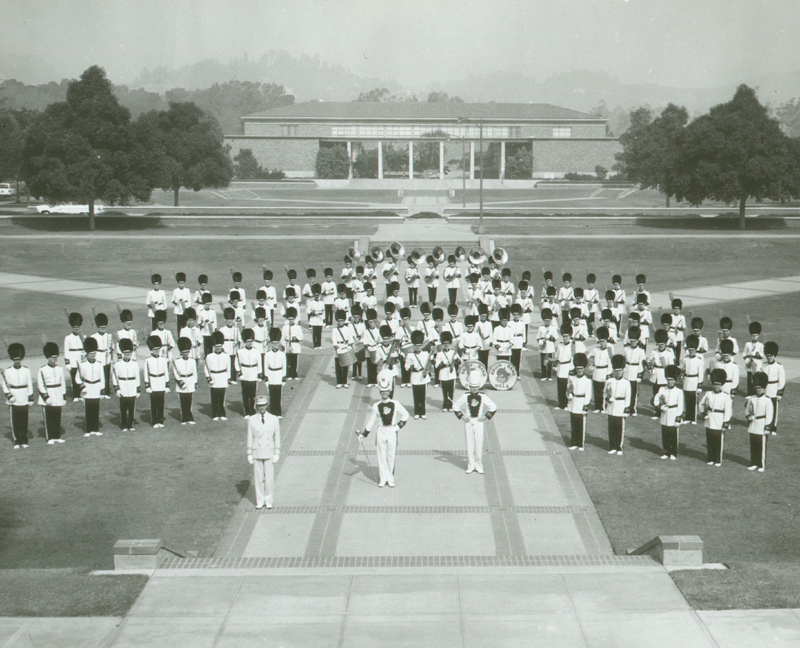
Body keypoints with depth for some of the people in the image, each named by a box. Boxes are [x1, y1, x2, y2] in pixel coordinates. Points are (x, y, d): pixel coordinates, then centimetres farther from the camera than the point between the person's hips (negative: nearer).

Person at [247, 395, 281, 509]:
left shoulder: (274, 420, -1)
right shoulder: (251, 420, -1)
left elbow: (277, 437, 3)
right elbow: (250, 438, 3)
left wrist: (277, 454, 1)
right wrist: (249, 454, 1)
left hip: (269, 453, 0)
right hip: (257, 453, 0)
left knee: (269, 478, 1)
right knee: (258, 478, 5)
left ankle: (269, 501, 14)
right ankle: (260, 501, 15)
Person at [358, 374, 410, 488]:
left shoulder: (395, 404, -1)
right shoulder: (376, 406, 0)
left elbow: (405, 414, 11)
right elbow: (371, 421, 6)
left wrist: (400, 425, 1)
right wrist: (364, 434, 4)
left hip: (392, 432, 0)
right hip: (381, 432, 0)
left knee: (391, 456, 4)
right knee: (381, 457, 3)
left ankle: (390, 479, 14)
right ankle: (383, 479, 12)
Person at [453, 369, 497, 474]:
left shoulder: (483, 396, -2)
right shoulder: (465, 396, -1)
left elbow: (493, 408, 4)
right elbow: (455, 406, 8)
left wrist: (485, 416, -3)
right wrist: (461, 416, -1)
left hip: (479, 422, -1)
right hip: (468, 422, 1)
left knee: (479, 444, 1)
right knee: (469, 445, 3)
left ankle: (478, 465, 11)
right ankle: (470, 466, 11)